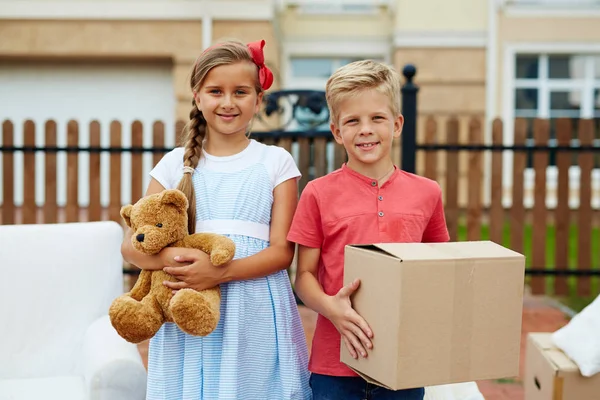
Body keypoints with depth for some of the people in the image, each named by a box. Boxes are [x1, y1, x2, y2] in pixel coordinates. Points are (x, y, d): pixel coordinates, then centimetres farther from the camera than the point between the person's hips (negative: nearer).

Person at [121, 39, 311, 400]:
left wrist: (221, 272, -19)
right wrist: (169, 256, -18)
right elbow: (131, 246, 3)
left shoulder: (276, 162, 3)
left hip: (256, 314, -1)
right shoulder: (177, 164, 6)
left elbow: (282, 250, -4)